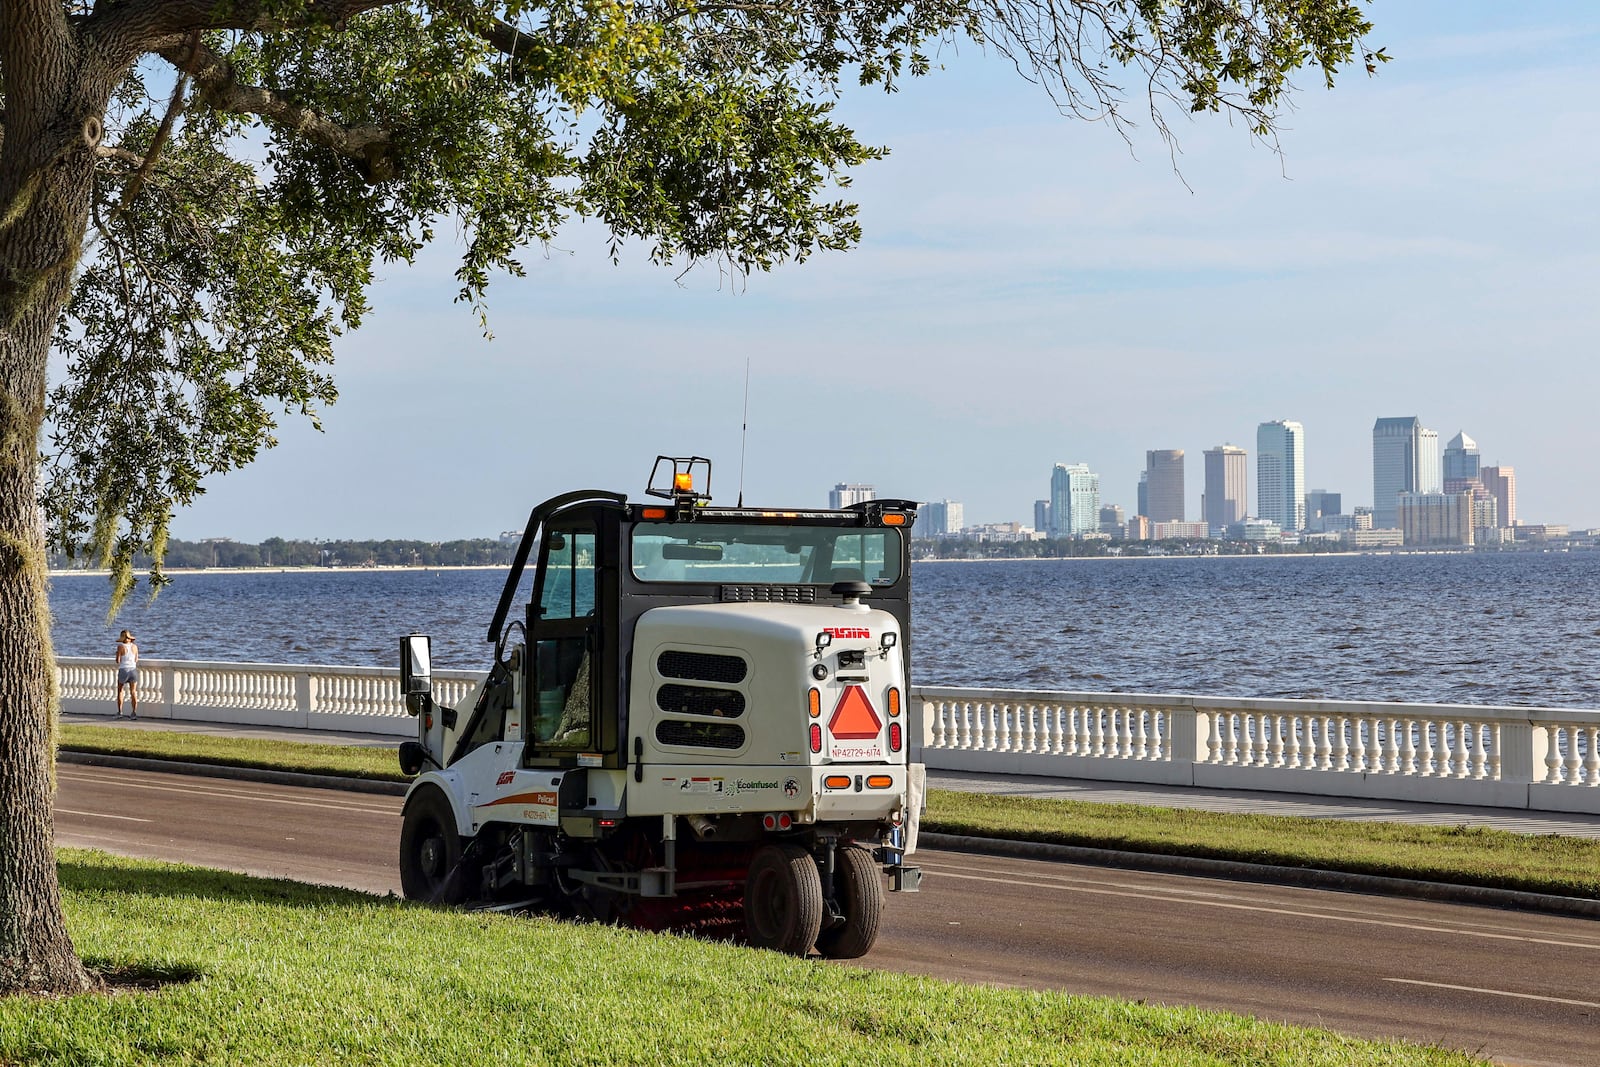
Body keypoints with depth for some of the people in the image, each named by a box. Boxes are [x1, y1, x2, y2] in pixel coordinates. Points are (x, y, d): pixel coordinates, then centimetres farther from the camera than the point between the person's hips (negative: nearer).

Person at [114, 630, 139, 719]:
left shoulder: (120, 646, -9)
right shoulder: (134, 646, 3)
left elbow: (118, 661, -8)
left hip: (123, 670, -3)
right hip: (133, 669, 3)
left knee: (119, 691, 15)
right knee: (133, 692, -1)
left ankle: (119, 712, 14)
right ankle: (134, 712, -12)